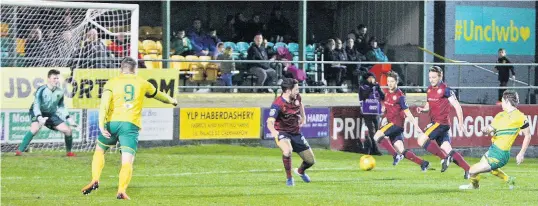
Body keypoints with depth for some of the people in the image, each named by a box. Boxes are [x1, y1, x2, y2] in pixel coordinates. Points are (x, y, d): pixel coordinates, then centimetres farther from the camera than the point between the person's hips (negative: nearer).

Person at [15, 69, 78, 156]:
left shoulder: (60, 92, -6)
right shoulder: (41, 90, -23)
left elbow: (61, 107, 10)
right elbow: (36, 105, -27)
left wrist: (69, 118, 4)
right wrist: (40, 118, -43)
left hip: (51, 114, 5)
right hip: (38, 113, -5)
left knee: (68, 130, -4)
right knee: (35, 128, -35)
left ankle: (69, 152, 21)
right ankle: (19, 151, -34)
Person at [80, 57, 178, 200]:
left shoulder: (112, 82, 10)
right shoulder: (142, 83, 17)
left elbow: (104, 103, -5)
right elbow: (158, 94, 37)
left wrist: (101, 124, -14)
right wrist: (171, 101, 57)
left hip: (112, 122, 0)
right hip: (131, 124, 0)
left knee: (99, 150, 21)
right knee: (127, 160, -6)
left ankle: (95, 180, 3)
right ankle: (122, 191, -24)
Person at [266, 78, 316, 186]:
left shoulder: (296, 97, -5)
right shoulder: (278, 104, -25)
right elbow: (270, 121, -36)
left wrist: (303, 117, 14)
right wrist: (273, 131, -56)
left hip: (296, 133, 6)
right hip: (282, 133, -6)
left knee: (311, 161, 8)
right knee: (287, 150, -40)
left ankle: (301, 171, 46)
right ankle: (289, 178, -18)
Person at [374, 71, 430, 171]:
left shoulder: (400, 96, -12)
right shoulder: (387, 93, 11)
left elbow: (407, 112, -12)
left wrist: (416, 125, -13)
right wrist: (385, 119, 12)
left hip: (397, 124, -8)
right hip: (390, 122, 8)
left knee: (377, 136, -19)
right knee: (401, 150, 1)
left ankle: (396, 155, -18)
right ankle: (423, 163, 4)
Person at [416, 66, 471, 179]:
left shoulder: (445, 89, -11)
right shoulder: (429, 89, 12)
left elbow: (457, 106, -11)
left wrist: (460, 123, -16)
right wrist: (422, 109, 4)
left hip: (441, 123, -8)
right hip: (434, 122, 8)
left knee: (421, 140, -18)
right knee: (448, 151, 2)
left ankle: (444, 157, -12)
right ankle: (468, 169, 4)